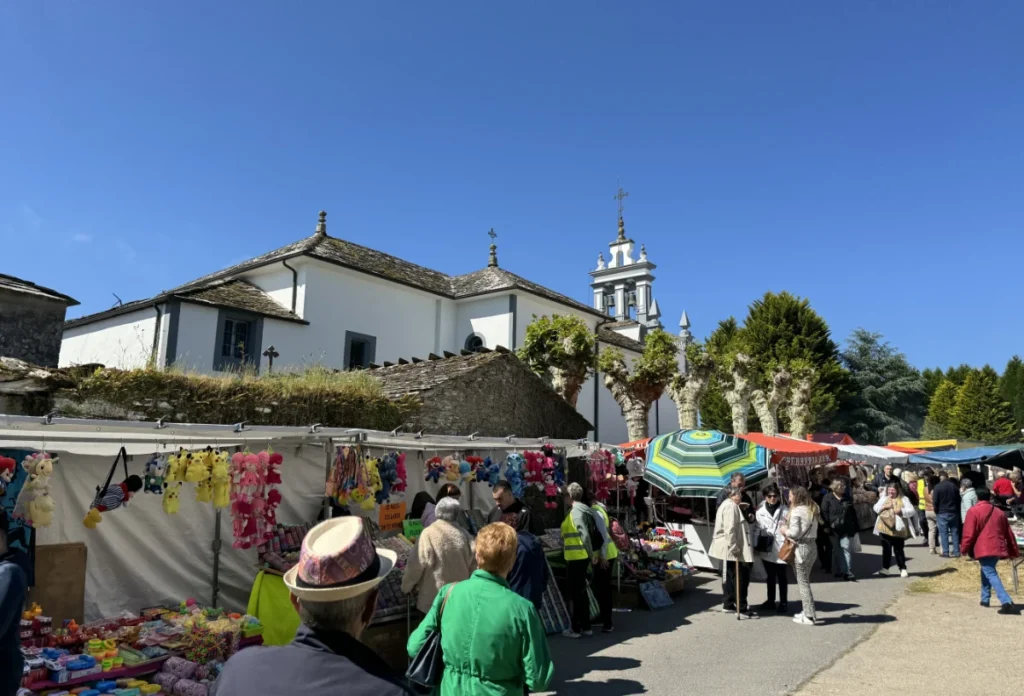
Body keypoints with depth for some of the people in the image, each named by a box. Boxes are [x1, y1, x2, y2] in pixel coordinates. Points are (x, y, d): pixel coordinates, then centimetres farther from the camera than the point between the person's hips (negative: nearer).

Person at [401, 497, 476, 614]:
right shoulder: (463, 534, -2)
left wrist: (407, 586, 4)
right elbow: (473, 563, 4)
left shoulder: (429, 533, -14)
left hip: (434, 598, -4)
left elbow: (416, 564, -11)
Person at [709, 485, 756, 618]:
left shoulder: (730, 505, 18)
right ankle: (742, 608, -1)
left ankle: (728, 604, 22)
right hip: (731, 549, -11)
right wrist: (734, 548, -24)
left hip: (729, 548, 11)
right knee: (740, 577, -5)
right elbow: (729, 529, -25)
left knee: (730, 576, 15)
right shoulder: (731, 506, -17)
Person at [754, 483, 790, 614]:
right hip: (766, 548, 3)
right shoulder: (760, 510, 3)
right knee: (770, 576, 16)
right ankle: (771, 601, 28)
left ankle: (783, 602, 18)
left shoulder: (785, 510, -5)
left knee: (782, 577, 6)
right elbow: (757, 528, 6)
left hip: (780, 548, -3)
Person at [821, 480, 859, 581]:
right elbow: (824, 513, -6)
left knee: (847, 548, -5)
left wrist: (856, 527, 11)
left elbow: (853, 513, 13)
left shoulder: (847, 498, 9)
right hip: (834, 530, -2)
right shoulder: (828, 499, -4)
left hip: (847, 529, 2)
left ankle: (848, 572, -3)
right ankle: (838, 570, 22)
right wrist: (827, 525, -14)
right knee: (837, 551, 9)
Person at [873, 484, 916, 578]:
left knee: (898, 550, 4)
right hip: (885, 528, 3)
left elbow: (911, 511, -4)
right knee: (886, 549, 6)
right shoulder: (884, 498, 12)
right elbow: (876, 508, 8)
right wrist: (885, 506, -10)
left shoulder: (904, 499, 2)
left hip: (898, 529, -2)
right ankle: (885, 568, 11)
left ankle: (903, 569, 17)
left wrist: (901, 511, -20)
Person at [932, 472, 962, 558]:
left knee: (943, 533, 0)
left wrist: (937, 511, 2)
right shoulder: (954, 486, 2)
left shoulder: (938, 487, -11)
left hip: (942, 513, -4)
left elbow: (935, 501, -12)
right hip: (953, 512, 4)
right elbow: (958, 499, 6)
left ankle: (945, 552, 0)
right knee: (955, 532, 11)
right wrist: (957, 511, 12)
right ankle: (956, 551, 13)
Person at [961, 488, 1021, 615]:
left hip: (983, 549, -7)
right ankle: (985, 599, 27)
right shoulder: (999, 512, 16)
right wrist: (1013, 552, 24)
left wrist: (964, 549, 0)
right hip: (998, 549, 7)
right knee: (987, 571, 23)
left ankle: (1006, 602, -24)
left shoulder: (973, 511, -5)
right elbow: (1008, 534, 19)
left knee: (991, 574, -10)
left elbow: (969, 533, -9)